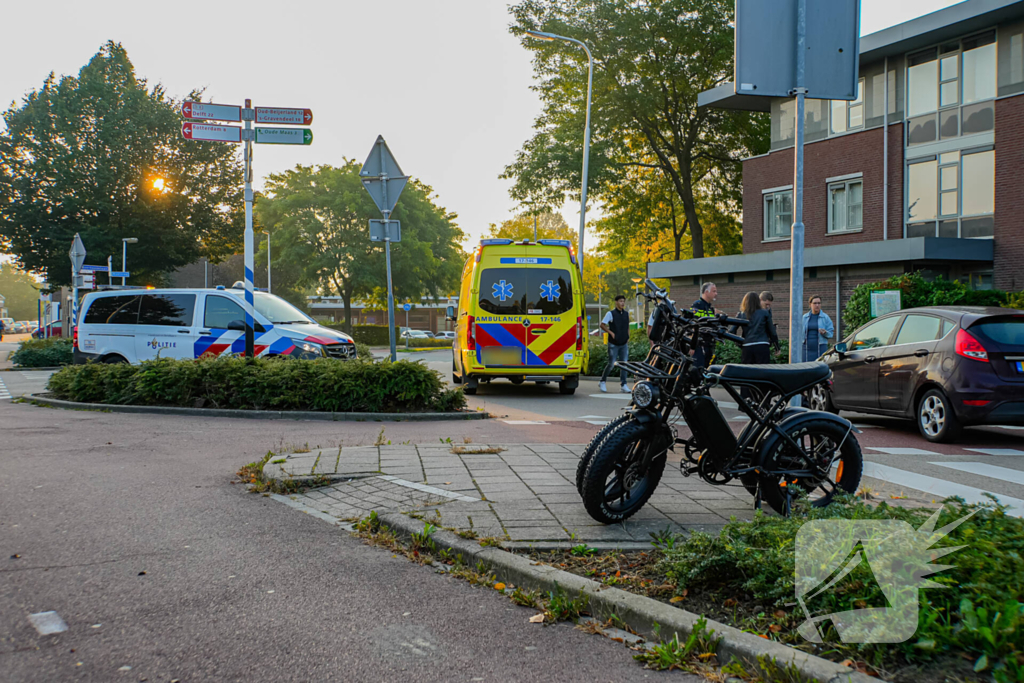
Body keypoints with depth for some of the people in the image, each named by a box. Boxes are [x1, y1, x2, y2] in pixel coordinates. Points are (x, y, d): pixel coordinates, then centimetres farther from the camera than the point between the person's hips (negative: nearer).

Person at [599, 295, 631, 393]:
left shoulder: (626, 313, 10)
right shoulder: (611, 313, -6)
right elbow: (602, 325, -3)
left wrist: (628, 337, 11)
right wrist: (611, 332, -12)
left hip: (624, 344, 5)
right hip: (613, 344, -5)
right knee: (611, 364, -3)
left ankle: (624, 385, 3)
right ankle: (602, 382, 16)